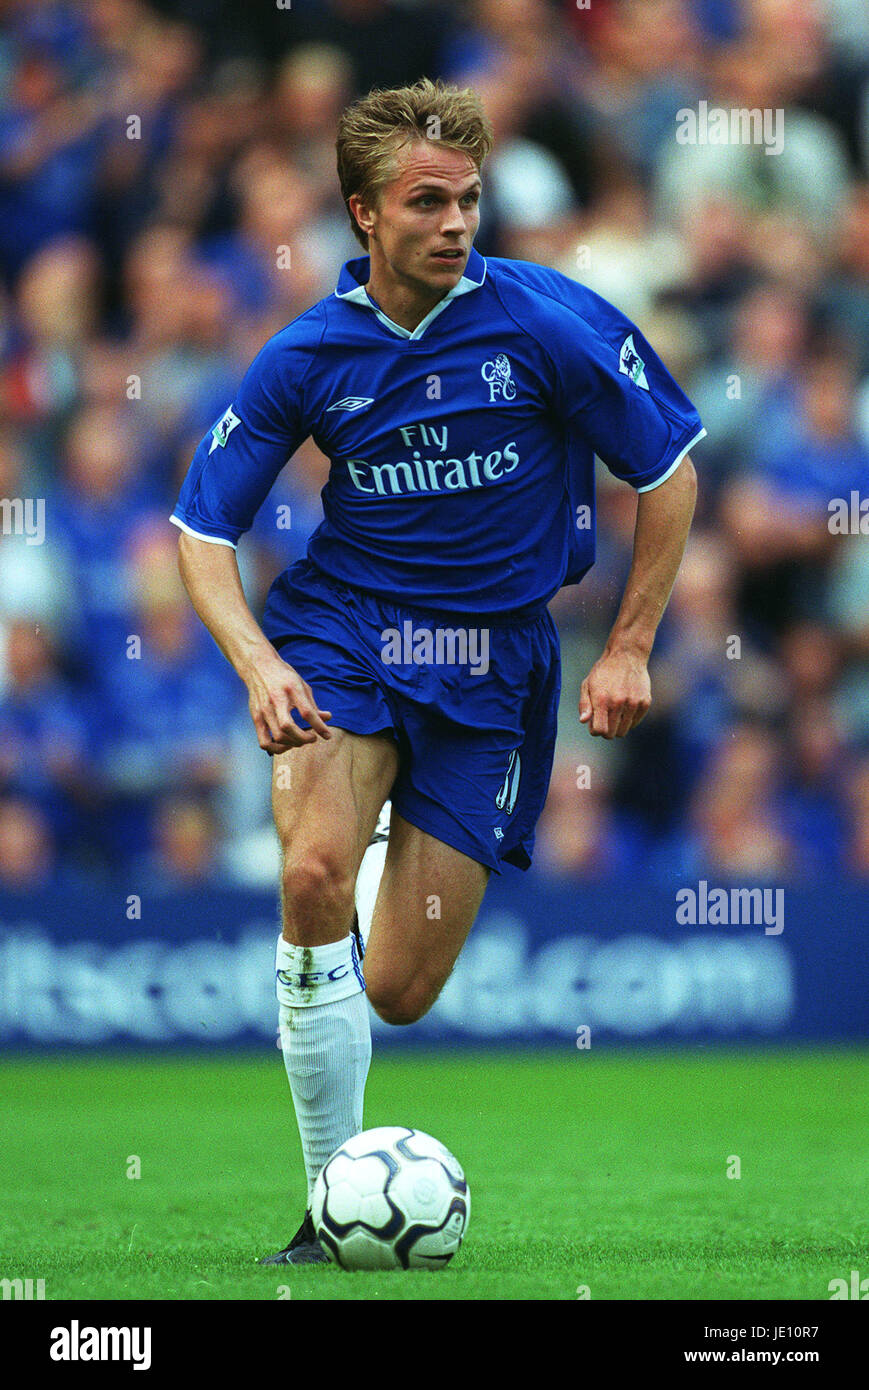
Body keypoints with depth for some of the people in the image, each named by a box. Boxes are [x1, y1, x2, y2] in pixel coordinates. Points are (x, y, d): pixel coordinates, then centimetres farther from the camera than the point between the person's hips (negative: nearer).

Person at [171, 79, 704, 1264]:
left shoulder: (549, 322, -11)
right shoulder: (309, 356, -6)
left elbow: (669, 471, 0)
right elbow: (203, 527, 1)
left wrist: (631, 650, 0)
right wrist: (258, 665, -16)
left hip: (491, 662, 0)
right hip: (342, 631, 0)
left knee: (399, 996, 0)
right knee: (315, 872, -31)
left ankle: (409, 875, 42)